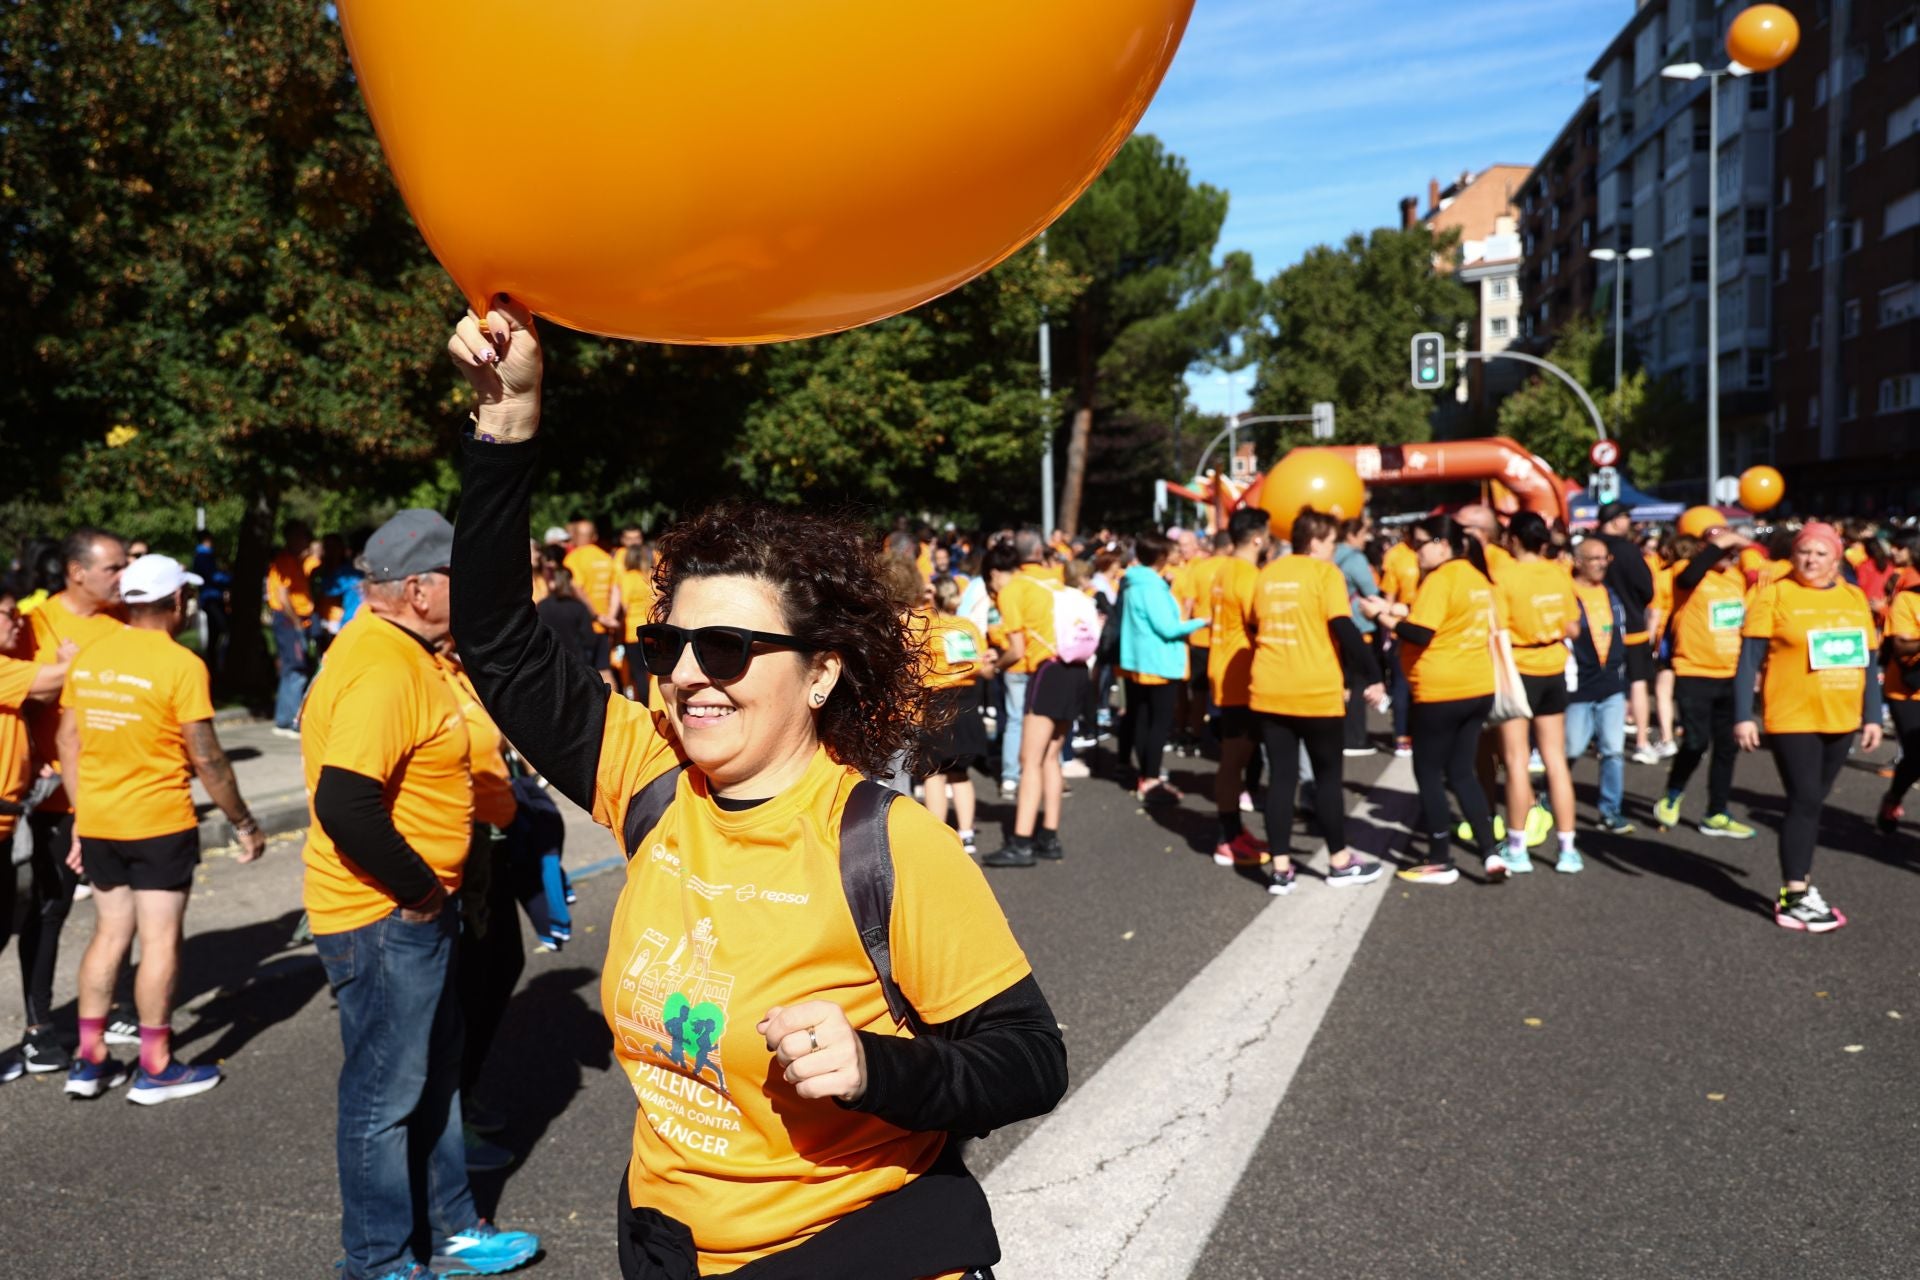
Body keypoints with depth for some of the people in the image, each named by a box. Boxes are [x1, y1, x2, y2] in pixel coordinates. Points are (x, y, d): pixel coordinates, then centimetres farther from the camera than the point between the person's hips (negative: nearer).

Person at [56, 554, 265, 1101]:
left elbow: (68, 742, 9)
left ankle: (90, 1060, 22)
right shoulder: (181, 665, -14)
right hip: (159, 824, -6)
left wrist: (80, 818, 18)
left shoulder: (88, 658, 5)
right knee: (159, 941, 3)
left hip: (97, 823, 6)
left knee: (110, 933, 17)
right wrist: (244, 823, -5)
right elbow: (206, 757, -14)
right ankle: (155, 1067, 11)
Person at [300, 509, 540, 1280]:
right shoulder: (384, 670, -24)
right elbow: (345, 804, -34)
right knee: (386, 1095, 6)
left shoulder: (396, 649, 8)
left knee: (436, 1076, 21)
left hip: (414, 909, 10)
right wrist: (419, 890, -21)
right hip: (382, 919, -10)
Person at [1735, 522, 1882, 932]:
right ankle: (1795, 898, -2)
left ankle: (1799, 886, 20)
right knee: (1804, 801, -7)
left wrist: (1872, 716, 10)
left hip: (1840, 721, 5)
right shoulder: (1776, 594, -6)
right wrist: (1743, 716, -13)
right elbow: (1749, 659, -8)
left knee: (1812, 802, 12)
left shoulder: (1855, 598, 9)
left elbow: (1869, 660, 15)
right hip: (1792, 719, -5)